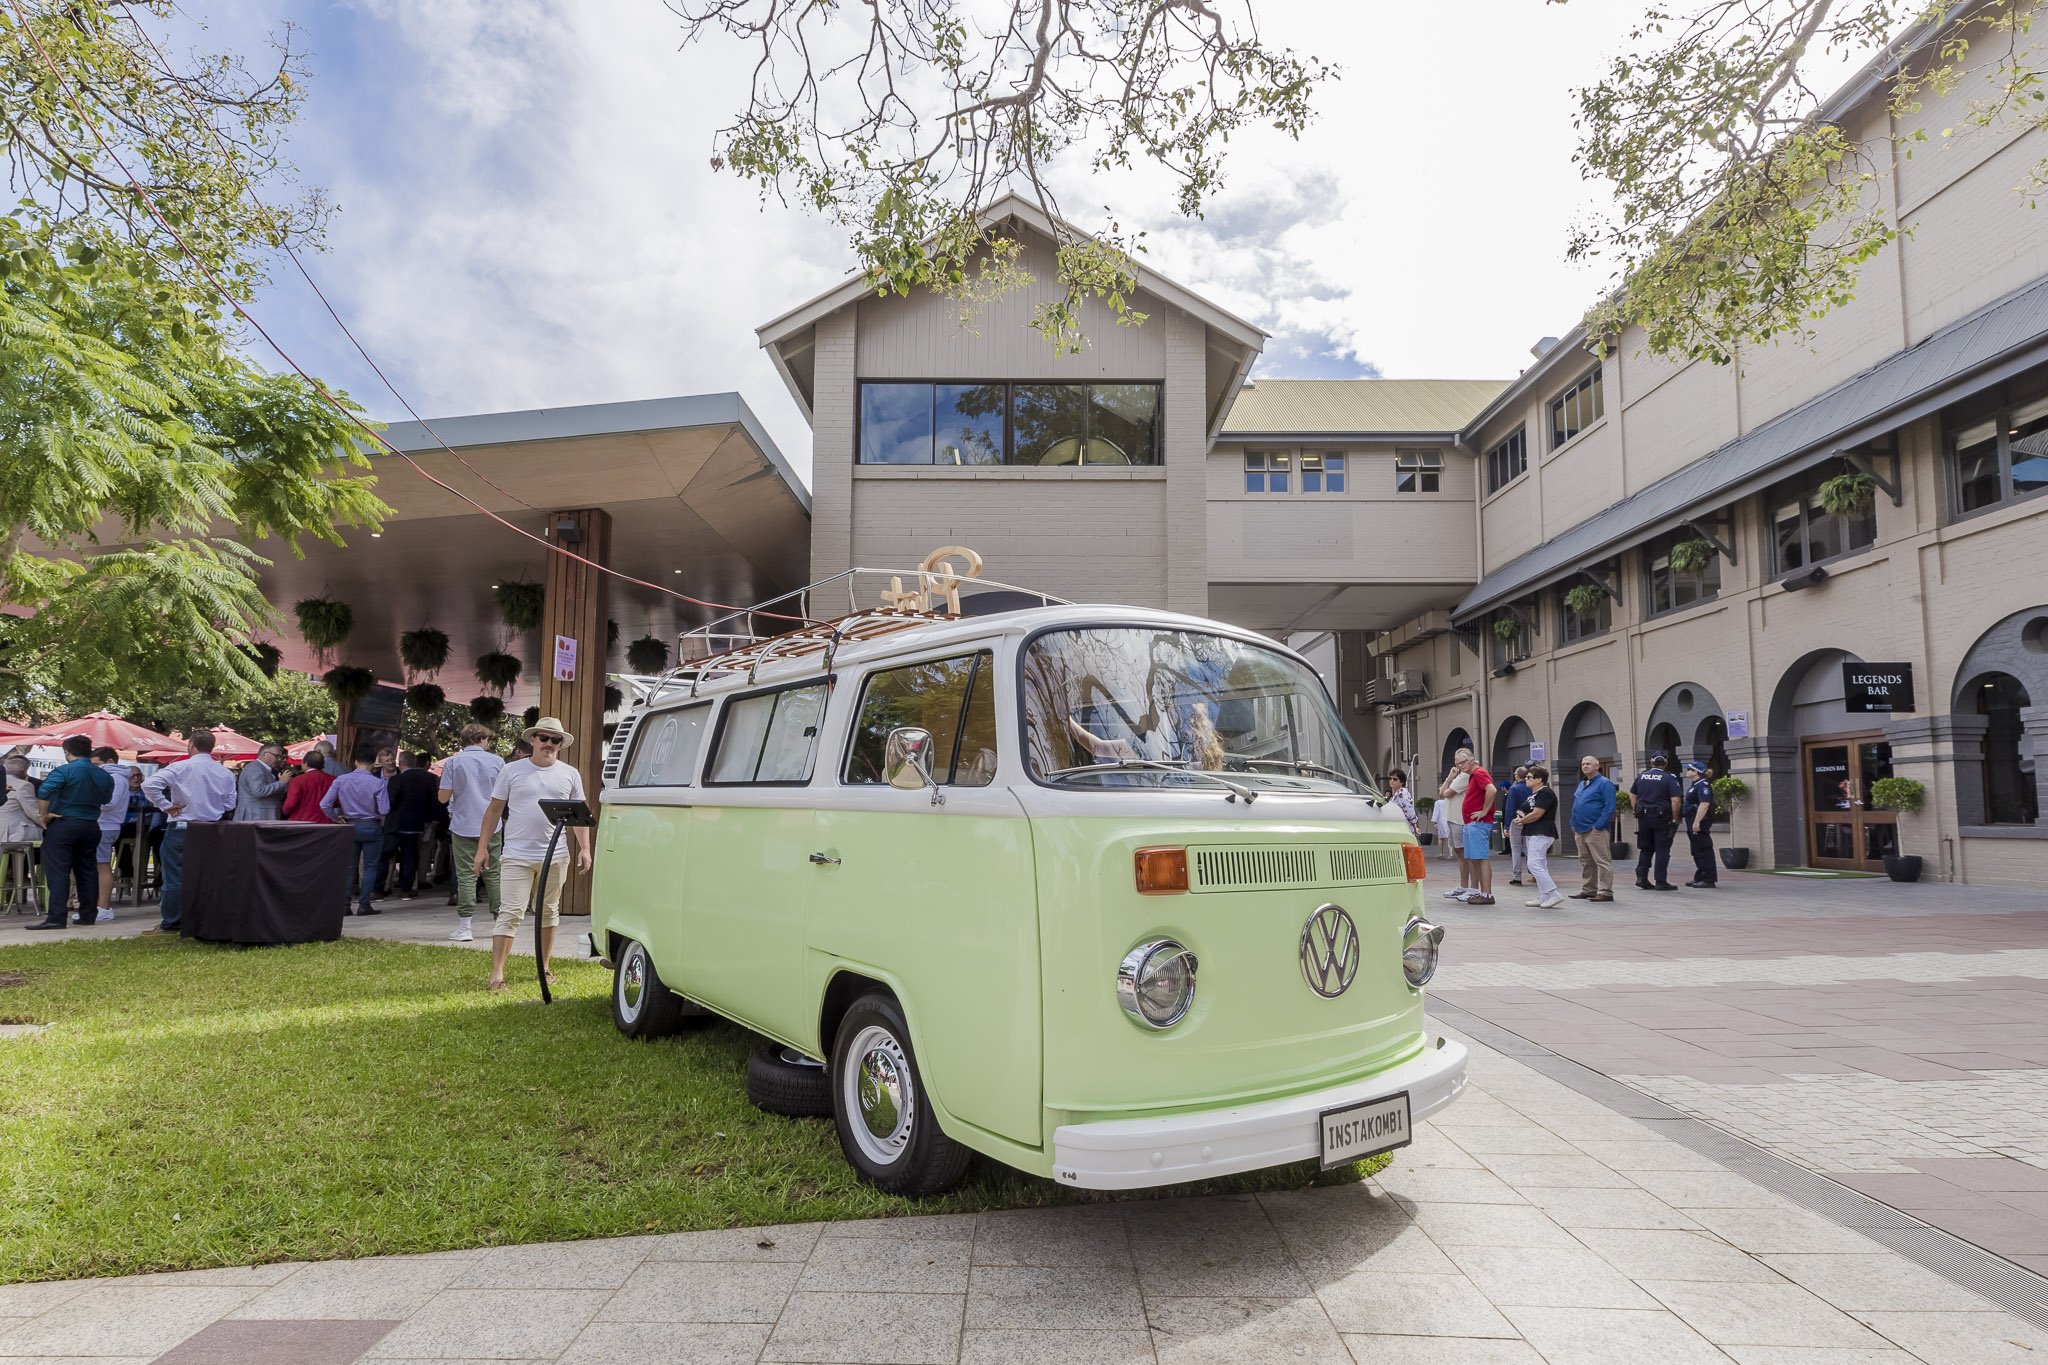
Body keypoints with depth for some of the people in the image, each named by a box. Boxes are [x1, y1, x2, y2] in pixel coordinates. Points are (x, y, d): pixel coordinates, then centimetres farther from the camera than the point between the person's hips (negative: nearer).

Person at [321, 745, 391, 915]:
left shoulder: (341, 780, -3)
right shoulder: (377, 783, -12)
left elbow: (324, 804, -5)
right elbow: (384, 810, -14)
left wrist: (336, 819, 10)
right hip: (372, 827, -3)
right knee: (369, 866, 3)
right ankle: (364, 904, 0)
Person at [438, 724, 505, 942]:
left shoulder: (453, 762, -3)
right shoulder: (497, 761, 1)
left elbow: (443, 797, -3)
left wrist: (461, 789, 14)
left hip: (463, 826, -1)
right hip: (491, 826, 1)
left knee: (466, 876, 0)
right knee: (493, 874, 9)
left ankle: (464, 928, -2)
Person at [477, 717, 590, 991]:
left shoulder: (570, 775, 7)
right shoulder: (512, 771, 3)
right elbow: (493, 810, 6)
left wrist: (585, 848, 1)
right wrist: (481, 849, 2)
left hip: (555, 857, 2)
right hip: (517, 855, -2)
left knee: (549, 912, 13)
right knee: (510, 912, -7)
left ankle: (544, 966, 26)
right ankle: (496, 973, -4)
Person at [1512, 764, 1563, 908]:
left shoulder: (1546, 793, -13)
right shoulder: (1533, 794, 19)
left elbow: (1537, 814, -19)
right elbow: (1529, 812, 26)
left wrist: (1521, 821, -6)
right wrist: (1521, 817, 4)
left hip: (1541, 834, -11)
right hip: (1533, 834, 11)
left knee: (1534, 865, -15)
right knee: (1540, 866, 10)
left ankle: (1555, 895, -12)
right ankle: (1543, 898, 13)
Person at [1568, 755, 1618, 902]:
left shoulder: (1604, 783, -8)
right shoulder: (1582, 784, 18)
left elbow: (1609, 807, -15)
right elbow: (1575, 806, 25)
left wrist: (1598, 826, -18)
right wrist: (1573, 824, 14)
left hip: (1596, 830, -9)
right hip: (1580, 830, 9)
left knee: (1602, 861, -6)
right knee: (1586, 862, 14)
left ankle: (1605, 892, -4)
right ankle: (1588, 890, 22)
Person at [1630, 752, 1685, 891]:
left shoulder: (1641, 776, 7)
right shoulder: (1669, 778, -7)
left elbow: (1632, 796, 13)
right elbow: (1675, 800, -13)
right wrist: (1675, 819, -7)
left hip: (1643, 816, 4)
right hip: (1661, 817, -4)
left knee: (1645, 848, 14)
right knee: (1662, 850, 2)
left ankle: (1641, 876, 6)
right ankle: (1661, 882, 3)